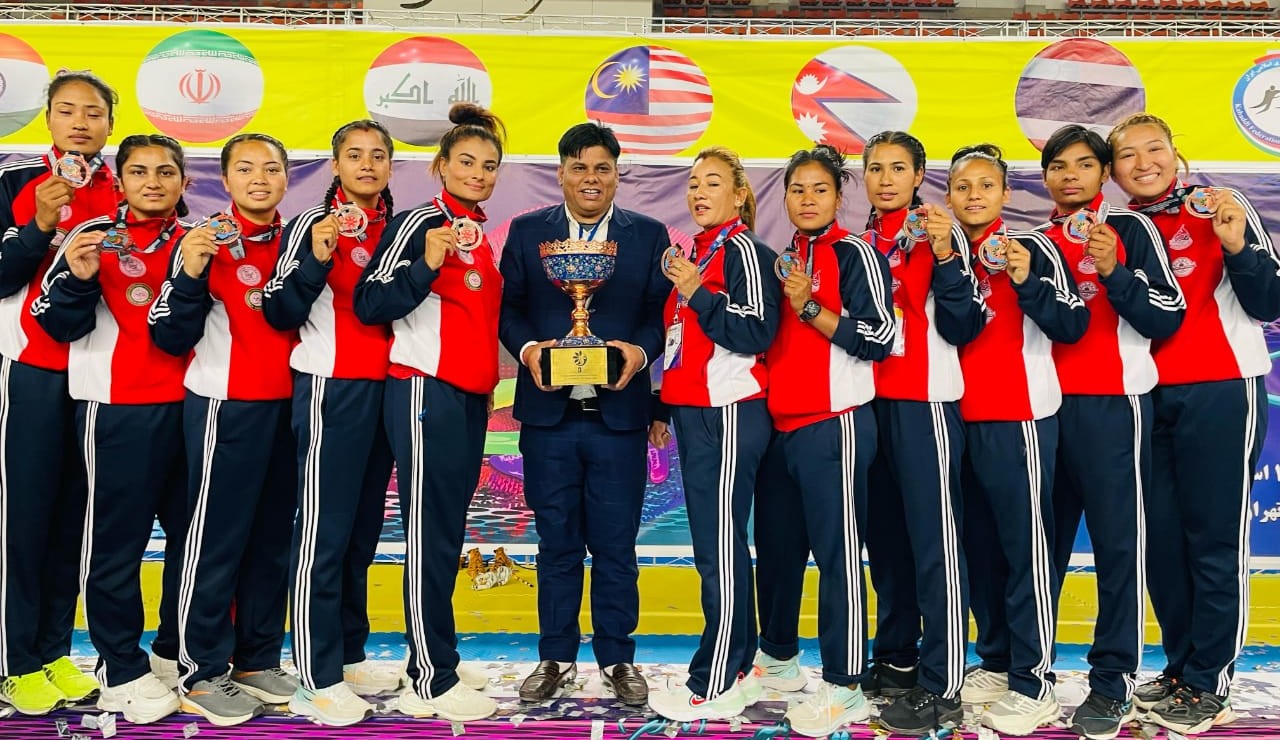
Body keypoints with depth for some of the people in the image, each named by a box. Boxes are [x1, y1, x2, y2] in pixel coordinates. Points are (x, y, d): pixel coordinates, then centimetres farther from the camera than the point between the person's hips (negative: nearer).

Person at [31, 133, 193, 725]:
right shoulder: (94, 236, 0)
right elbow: (58, 324, -2)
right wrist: (78, 279, -21)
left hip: (189, 404, 4)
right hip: (117, 409, -4)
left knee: (193, 531, 11)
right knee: (116, 539, 1)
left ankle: (179, 648, 28)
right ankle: (121, 671, 14)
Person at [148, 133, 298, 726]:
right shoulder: (205, 242, -6)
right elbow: (171, 338, -9)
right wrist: (190, 273, -25)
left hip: (286, 406, 6)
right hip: (225, 409, -6)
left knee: (274, 538, 12)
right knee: (217, 539, 0)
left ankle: (258, 660, 25)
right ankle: (202, 675, 12)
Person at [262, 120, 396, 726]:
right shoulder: (310, 225, -3)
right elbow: (280, 313, -8)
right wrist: (315, 259, -21)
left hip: (387, 390, 6)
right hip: (332, 388, -6)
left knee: (362, 531, 12)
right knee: (325, 532, -5)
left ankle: (349, 656, 23)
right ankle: (316, 681, 2)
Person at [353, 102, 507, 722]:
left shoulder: (480, 235, 16)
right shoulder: (420, 222, -7)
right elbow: (370, 304, -14)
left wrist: (487, 385, 15)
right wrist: (426, 265, -25)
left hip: (468, 398, 8)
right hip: (425, 394, -8)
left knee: (448, 535, 12)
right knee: (430, 537, -4)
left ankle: (434, 664, 21)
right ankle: (431, 684, 5)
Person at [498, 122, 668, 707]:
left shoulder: (649, 235, 7)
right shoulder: (527, 231, 9)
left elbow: (661, 314, 3)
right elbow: (509, 308, 5)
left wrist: (640, 351, -16)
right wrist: (528, 349, -13)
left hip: (619, 414, 0)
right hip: (548, 414, 1)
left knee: (616, 543, 6)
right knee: (557, 542, 10)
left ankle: (617, 658, 22)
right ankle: (556, 657, 24)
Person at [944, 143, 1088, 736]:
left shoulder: (1032, 247, -4)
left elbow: (1073, 325, -11)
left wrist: (1028, 282, -24)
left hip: (1020, 418, -6)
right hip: (964, 420, 7)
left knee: (1025, 545, -4)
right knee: (979, 546, 13)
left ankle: (1034, 682, 5)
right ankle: (995, 662, 25)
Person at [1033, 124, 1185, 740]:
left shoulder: (1132, 230, 2)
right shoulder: (1038, 241, 15)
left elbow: (1168, 318, -5)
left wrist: (1113, 271, -16)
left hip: (1111, 406, -4)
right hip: (1046, 405, 4)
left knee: (1116, 543, -3)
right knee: (1043, 541, 10)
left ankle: (1112, 682, 6)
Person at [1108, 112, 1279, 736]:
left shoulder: (1222, 209, -2)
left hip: (1220, 393, -4)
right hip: (1148, 397, 5)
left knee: (1213, 541, 0)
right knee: (1161, 538, 9)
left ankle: (1210, 687, 10)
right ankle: (1179, 667, 24)